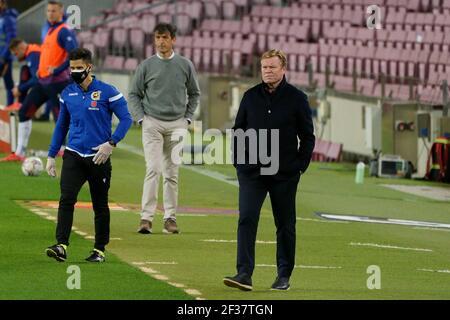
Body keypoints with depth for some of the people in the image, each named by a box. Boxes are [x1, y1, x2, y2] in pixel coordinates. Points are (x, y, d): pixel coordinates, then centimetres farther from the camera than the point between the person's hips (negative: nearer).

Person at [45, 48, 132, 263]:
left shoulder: (106, 92, -5)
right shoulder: (67, 94, 9)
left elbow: (126, 119, -5)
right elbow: (61, 126, 18)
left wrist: (111, 143, -18)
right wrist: (51, 156, 14)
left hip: (98, 157, -3)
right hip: (73, 156, 3)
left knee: (100, 205, 6)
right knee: (66, 199, -15)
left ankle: (99, 250, 17)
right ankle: (61, 246, -22)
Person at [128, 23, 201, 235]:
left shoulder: (185, 65, 6)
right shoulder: (146, 66, 2)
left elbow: (194, 94, 16)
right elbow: (134, 94, 8)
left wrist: (188, 118, 6)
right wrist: (141, 118, -3)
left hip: (177, 125, 2)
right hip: (152, 124, -2)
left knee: (172, 173, 5)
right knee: (153, 169, -12)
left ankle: (170, 218, 10)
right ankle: (147, 217, -15)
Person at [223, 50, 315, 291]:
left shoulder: (296, 98, 1)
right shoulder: (250, 97, 7)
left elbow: (308, 137, 5)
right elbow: (238, 131, 14)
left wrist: (300, 166, -2)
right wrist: (238, 162, 5)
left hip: (284, 174, -1)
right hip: (251, 172, 1)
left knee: (285, 225, 7)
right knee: (247, 219, -12)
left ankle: (284, 276, 17)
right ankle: (244, 274, -16)